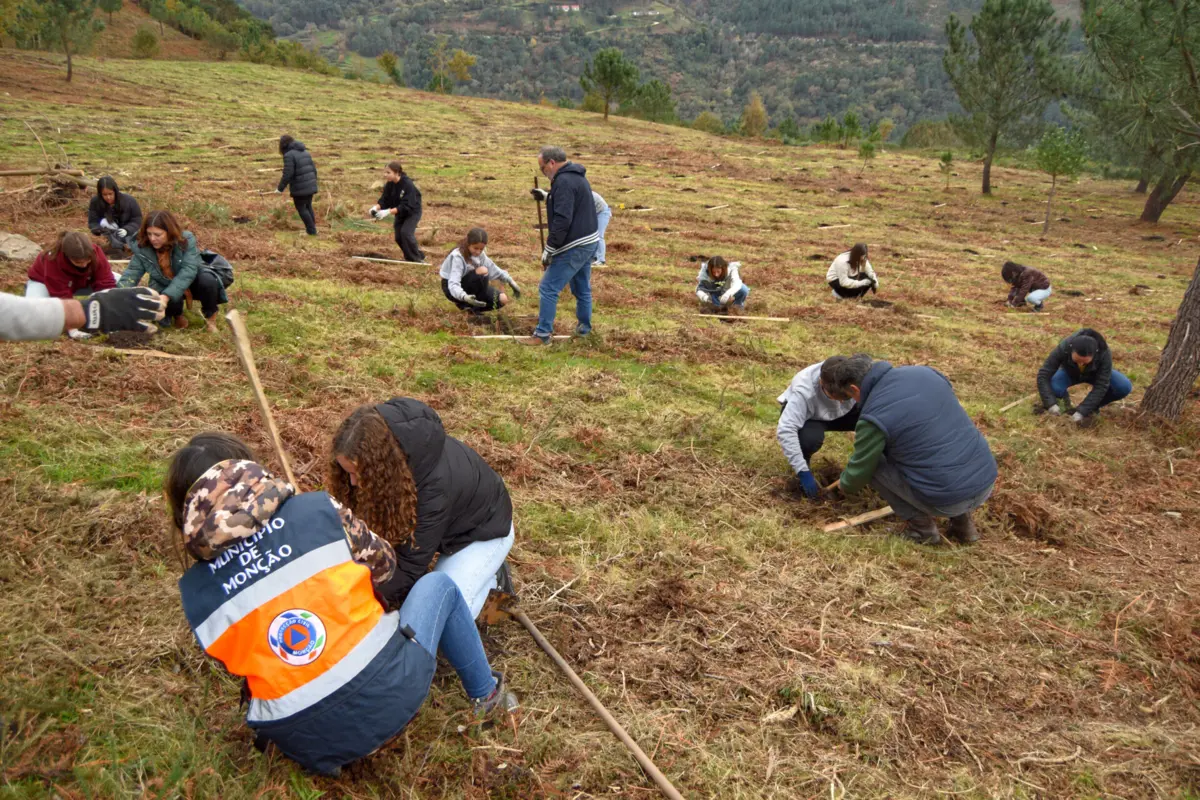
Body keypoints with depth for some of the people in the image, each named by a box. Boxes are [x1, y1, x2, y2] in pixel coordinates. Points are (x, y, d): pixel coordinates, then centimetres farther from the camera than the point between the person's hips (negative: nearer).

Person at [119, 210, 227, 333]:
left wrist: (167, 296, -45)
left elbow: (188, 271, -34)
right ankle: (177, 315, 8)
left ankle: (210, 315, -6)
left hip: (191, 280, -2)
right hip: (164, 285, 2)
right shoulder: (141, 247, -17)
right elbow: (132, 273, -18)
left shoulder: (186, 240, -26)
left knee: (207, 280, -36)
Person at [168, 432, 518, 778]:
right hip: (389, 686, -2)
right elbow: (383, 564, 9)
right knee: (438, 585, 23)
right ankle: (486, 694, 35)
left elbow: (239, 659, 11)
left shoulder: (195, 593, 0)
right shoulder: (317, 510, -7)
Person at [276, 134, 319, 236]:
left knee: (301, 208, 5)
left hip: (299, 188, -7)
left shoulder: (289, 155, -12)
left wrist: (280, 188, -9)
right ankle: (312, 229, 20)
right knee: (308, 206, 18)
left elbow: (287, 174, -17)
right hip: (310, 186, 7)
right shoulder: (305, 152, 11)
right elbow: (314, 169, 14)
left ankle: (311, 230, 5)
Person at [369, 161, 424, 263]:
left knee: (406, 232, -22)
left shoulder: (408, 185, -30)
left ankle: (417, 259, -7)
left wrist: (388, 212, -42)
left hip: (412, 211, -7)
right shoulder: (389, 185, -9)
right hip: (400, 213, 7)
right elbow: (384, 200, -7)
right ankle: (409, 257, 22)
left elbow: (406, 206, -34)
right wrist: (376, 207, -30)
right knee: (398, 237, 1)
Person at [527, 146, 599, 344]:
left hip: (573, 246, -10)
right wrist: (548, 197, 19)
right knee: (582, 289, 20)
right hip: (589, 242, 10)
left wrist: (549, 249, -20)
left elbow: (562, 220, -24)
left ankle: (542, 334, -3)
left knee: (548, 289, -6)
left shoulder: (564, 181, -18)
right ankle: (584, 327, 31)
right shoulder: (578, 177, 13)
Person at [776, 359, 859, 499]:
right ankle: (805, 464, -3)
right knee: (809, 438, -37)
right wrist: (803, 472, -45)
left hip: (843, 413, 4)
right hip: (808, 417, -3)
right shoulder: (804, 391, -39)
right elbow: (785, 430, -44)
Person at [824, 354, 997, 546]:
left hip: (947, 500, -7)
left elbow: (859, 471, 1)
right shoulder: (925, 372, 5)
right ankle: (961, 519, 21)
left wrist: (845, 485, 27)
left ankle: (921, 526, 10)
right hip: (987, 480, 7)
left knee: (873, 461, 7)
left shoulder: (873, 419, -14)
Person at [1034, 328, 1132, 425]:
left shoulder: (1104, 354, -37)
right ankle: (1064, 397, 3)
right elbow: (1043, 375, -33)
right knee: (1053, 387, -33)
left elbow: (1101, 387, -34)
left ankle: (1092, 406, -1)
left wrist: (1081, 411, -39)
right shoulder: (1063, 348, -37)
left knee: (1125, 387, -26)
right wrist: (1051, 403, -42)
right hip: (1070, 372, 0)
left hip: (1096, 374, 0)